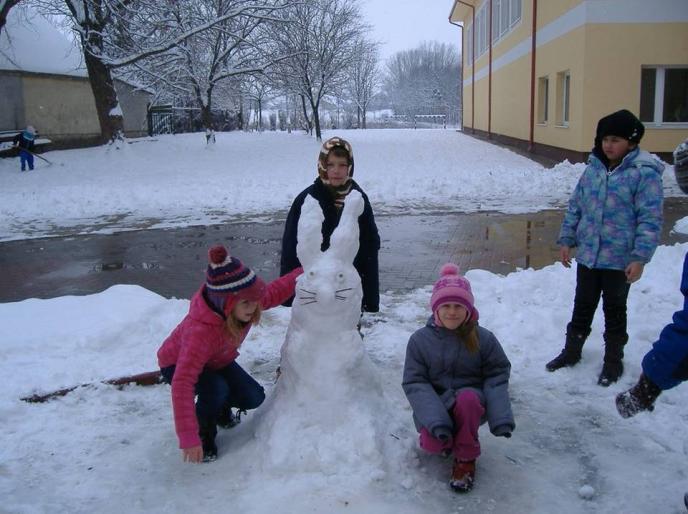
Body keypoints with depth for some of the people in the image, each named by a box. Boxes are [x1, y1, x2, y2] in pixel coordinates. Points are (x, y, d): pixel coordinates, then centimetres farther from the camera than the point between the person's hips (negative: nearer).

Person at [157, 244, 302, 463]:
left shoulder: (243, 304, -27)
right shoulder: (201, 331, -47)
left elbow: (273, 291, -4)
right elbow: (182, 384, -49)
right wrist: (188, 439, -50)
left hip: (217, 360, 6)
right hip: (176, 364, -6)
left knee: (254, 398, -8)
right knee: (216, 389, -35)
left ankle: (220, 407, 25)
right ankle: (204, 435, -4)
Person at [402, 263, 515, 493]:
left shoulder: (483, 338, -7)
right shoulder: (420, 339, -8)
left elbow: (497, 374, -3)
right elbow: (414, 382, -11)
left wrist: (501, 416, -18)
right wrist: (436, 419, -26)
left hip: (472, 400, 0)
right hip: (436, 403, 0)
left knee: (467, 397, -36)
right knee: (431, 443, -27)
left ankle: (466, 458, -12)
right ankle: (449, 438, 13)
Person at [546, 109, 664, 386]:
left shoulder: (645, 173, -14)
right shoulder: (593, 168, 3)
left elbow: (650, 219, -15)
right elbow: (575, 206, 10)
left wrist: (640, 257, -19)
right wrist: (566, 239, 8)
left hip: (620, 259, -4)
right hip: (587, 254, 5)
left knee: (614, 310, 12)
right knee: (582, 305, 18)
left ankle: (613, 360, 29)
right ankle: (572, 350, 35)